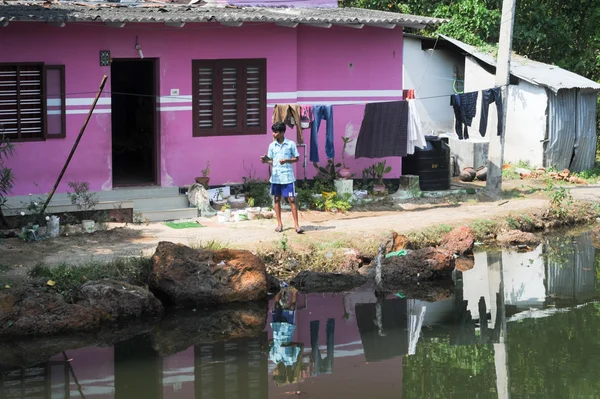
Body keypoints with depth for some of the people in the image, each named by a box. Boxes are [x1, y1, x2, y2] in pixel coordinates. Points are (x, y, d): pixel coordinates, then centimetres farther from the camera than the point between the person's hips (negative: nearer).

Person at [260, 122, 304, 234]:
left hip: (288, 177, -4)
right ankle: (279, 223, 17)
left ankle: (296, 224, -3)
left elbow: (296, 158, 2)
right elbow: (271, 160, 13)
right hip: (275, 177, 4)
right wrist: (266, 160, -8)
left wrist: (287, 160, -15)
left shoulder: (291, 144, -3)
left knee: (291, 199, -5)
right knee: (277, 199, 8)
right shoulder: (272, 145, 7)